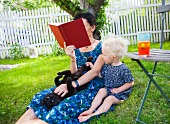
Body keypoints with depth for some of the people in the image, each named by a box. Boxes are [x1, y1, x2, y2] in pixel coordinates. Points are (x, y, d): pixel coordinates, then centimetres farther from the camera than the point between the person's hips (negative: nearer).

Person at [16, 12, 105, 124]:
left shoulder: (101, 47, -4)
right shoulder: (77, 48, 11)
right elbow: (74, 74, 8)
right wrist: (72, 58, -11)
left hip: (94, 87, -5)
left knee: (64, 108, -32)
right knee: (42, 98, -16)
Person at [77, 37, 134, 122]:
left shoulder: (123, 69, -20)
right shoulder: (106, 66, -1)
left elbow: (130, 83, -13)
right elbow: (101, 75, 14)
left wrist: (118, 89, -15)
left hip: (120, 93, -6)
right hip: (108, 89, 6)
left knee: (109, 99, -28)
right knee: (101, 91, -22)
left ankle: (93, 115, -38)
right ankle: (90, 110, -29)